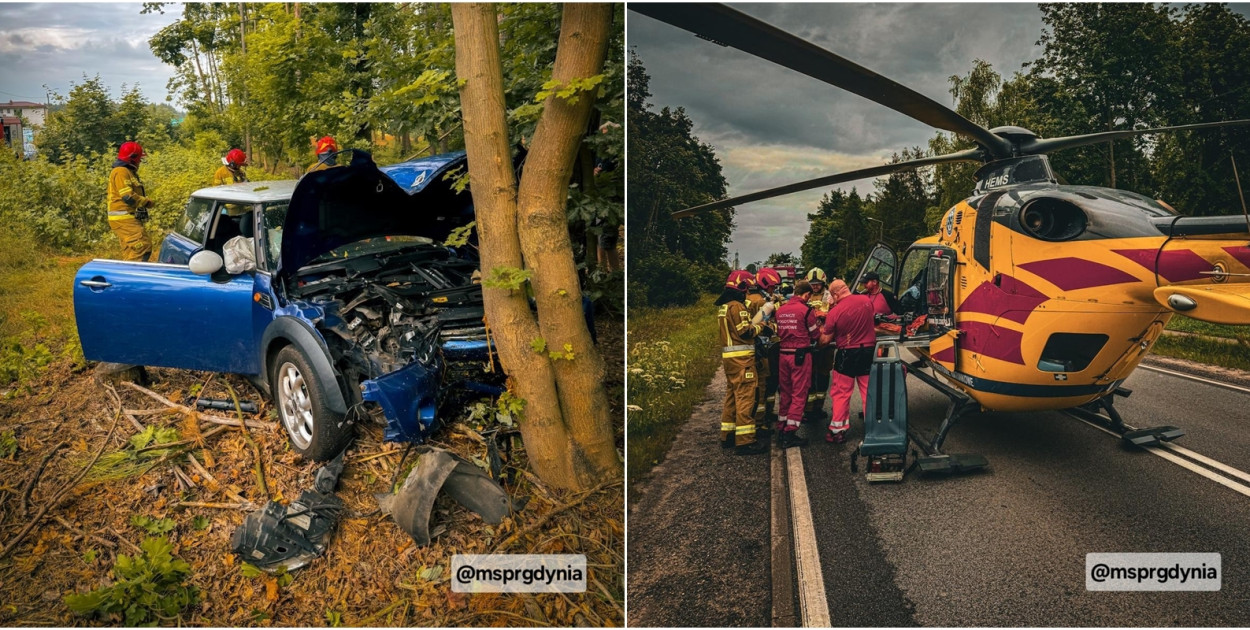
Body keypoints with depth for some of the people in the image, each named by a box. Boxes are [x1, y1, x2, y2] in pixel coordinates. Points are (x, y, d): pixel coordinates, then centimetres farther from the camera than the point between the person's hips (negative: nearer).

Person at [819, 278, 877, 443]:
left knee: (841, 394, 9)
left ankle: (838, 431, 14)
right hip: (869, 351, 4)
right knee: (869, 392, 11)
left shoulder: (835, 312, -17)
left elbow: (826, 340, -7)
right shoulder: (866, 300, -5)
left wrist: (822, 332, 14)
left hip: (847, 354, -4)